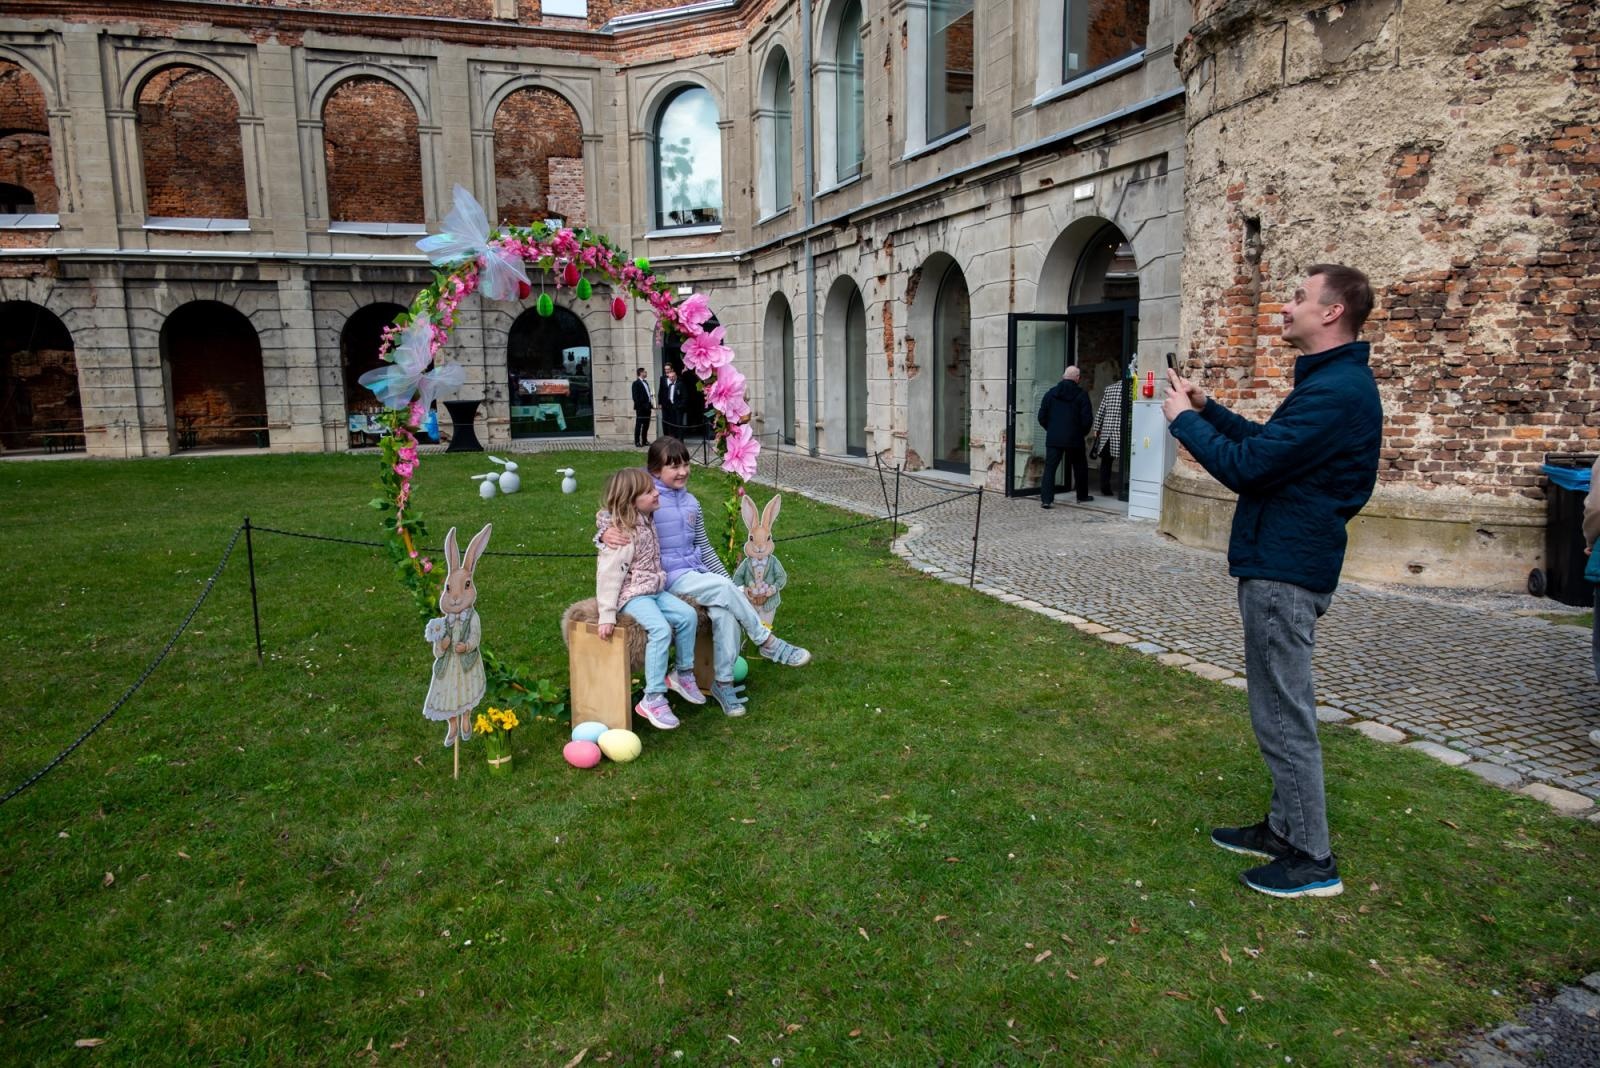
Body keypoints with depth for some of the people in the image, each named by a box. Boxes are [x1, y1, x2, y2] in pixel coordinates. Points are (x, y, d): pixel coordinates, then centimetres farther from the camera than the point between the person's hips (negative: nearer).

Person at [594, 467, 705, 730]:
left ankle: (683, 674, 12)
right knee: (660, 629, -27)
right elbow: (608, 575, -21)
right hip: (631, 595, -8)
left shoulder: (647, 521, 7)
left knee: (687, 614, -7)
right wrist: (607, 615, -22)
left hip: (654, 590, 8)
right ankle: (653, 699, -20)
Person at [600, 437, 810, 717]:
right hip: (669, 577, -6)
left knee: (725, 611, -22)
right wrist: (608, 532, -36)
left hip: (695, 572, 6)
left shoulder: (691, 503, 13)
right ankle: (767, 643, -10)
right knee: (723, 589, -26)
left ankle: (723, 682, -12)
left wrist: (727, 579, 16)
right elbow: (611, 515, -11)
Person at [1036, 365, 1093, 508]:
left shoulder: (1051, 393, 3)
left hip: (1053, 438, 1)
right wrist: (1082, 432, 12)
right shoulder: (1081, 395, -4)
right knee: (1080, 467, 18)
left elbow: (1042, 417, 3)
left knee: (1049, 468, -1)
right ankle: (1082, 495, 30)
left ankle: (1046, 499, -12)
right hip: (1074, 439, -1)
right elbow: (1087, 419, -6)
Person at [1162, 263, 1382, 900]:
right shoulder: (1332, 380, 14)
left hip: (1285, 572, -11)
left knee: (1283, 715, -2)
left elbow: (1245, 466, -23)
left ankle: (1311, 860, 11)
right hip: (1281, 562, 11)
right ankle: (1286, 827, 34)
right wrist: (1205, 407, 14)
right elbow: (1268, 444, 20)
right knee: (1281, 706, 20)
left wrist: (1183, 419, -10)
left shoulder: (1336, 391, -21)